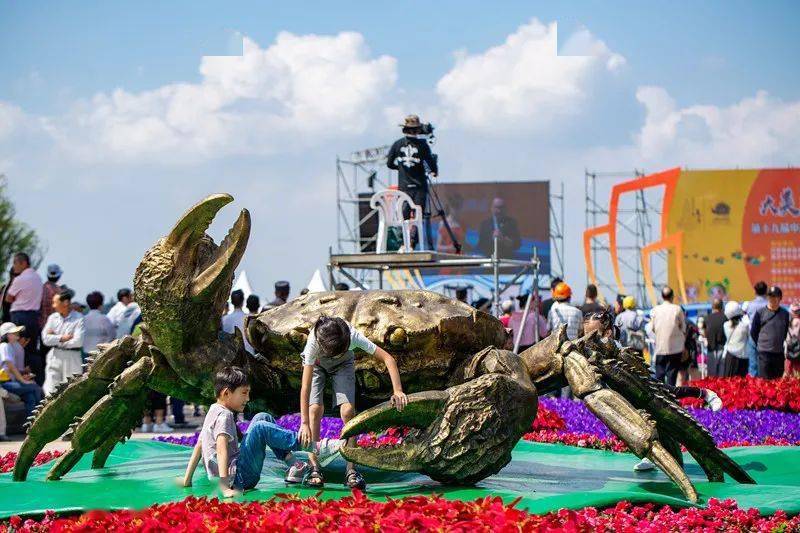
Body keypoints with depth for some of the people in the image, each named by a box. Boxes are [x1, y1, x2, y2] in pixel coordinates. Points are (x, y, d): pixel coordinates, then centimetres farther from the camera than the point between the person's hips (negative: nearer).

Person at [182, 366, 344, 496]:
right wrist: (225, 488, -37)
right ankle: (314, 447, -17)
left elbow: (199, 446, 19)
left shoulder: (213, 411, 15)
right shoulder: (224, 415, -13)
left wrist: (187, 480, 20)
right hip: (239, 479, -10)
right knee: (260, 428, -23)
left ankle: (293, 466, 6)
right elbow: (221, 448, -27)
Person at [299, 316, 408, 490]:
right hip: (316, 364, -1)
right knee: (315, 408, -19)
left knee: (348, 410, -16)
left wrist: (398, 391, -45)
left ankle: (351, 471, -12)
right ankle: (314, 468, -13)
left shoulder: (354, 336, -40)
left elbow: (388, 359, -35)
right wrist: (304, 424, -44)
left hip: (343, 365, 1)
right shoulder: (314, 342, -42)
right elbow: (305, 386, -41)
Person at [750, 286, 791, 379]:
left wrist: (781, 344, 10)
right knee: (764, 379, -6)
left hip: (780, 353, 3)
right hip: (764, 353, -3)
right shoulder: (760, 313, -2)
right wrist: (760, 345, 7)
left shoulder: (785, 314, 6)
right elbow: (753, 333, 5)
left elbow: (786, 333, 15)